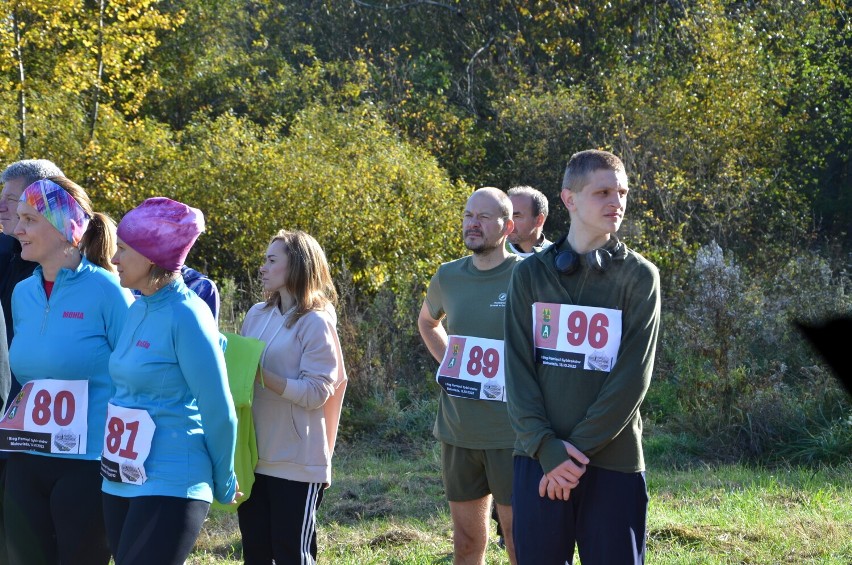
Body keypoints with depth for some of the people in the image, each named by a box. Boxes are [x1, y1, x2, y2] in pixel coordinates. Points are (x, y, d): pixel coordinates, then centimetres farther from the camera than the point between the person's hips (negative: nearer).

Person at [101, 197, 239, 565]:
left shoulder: (186, 316, -15)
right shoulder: (139, 310, 9)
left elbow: (219, 411, -12)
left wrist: (223, 484, -2)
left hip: (169, 486, -8)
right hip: (120, 481, 8)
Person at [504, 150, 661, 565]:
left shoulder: (639, 276, 1)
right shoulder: (530, 274, 7)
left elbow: (632, 378, -7)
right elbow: (517, 370, 1)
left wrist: (578, 449, -14)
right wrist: (545, 447, -12)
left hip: (613, 464, -2)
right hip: (539, 462, 2)